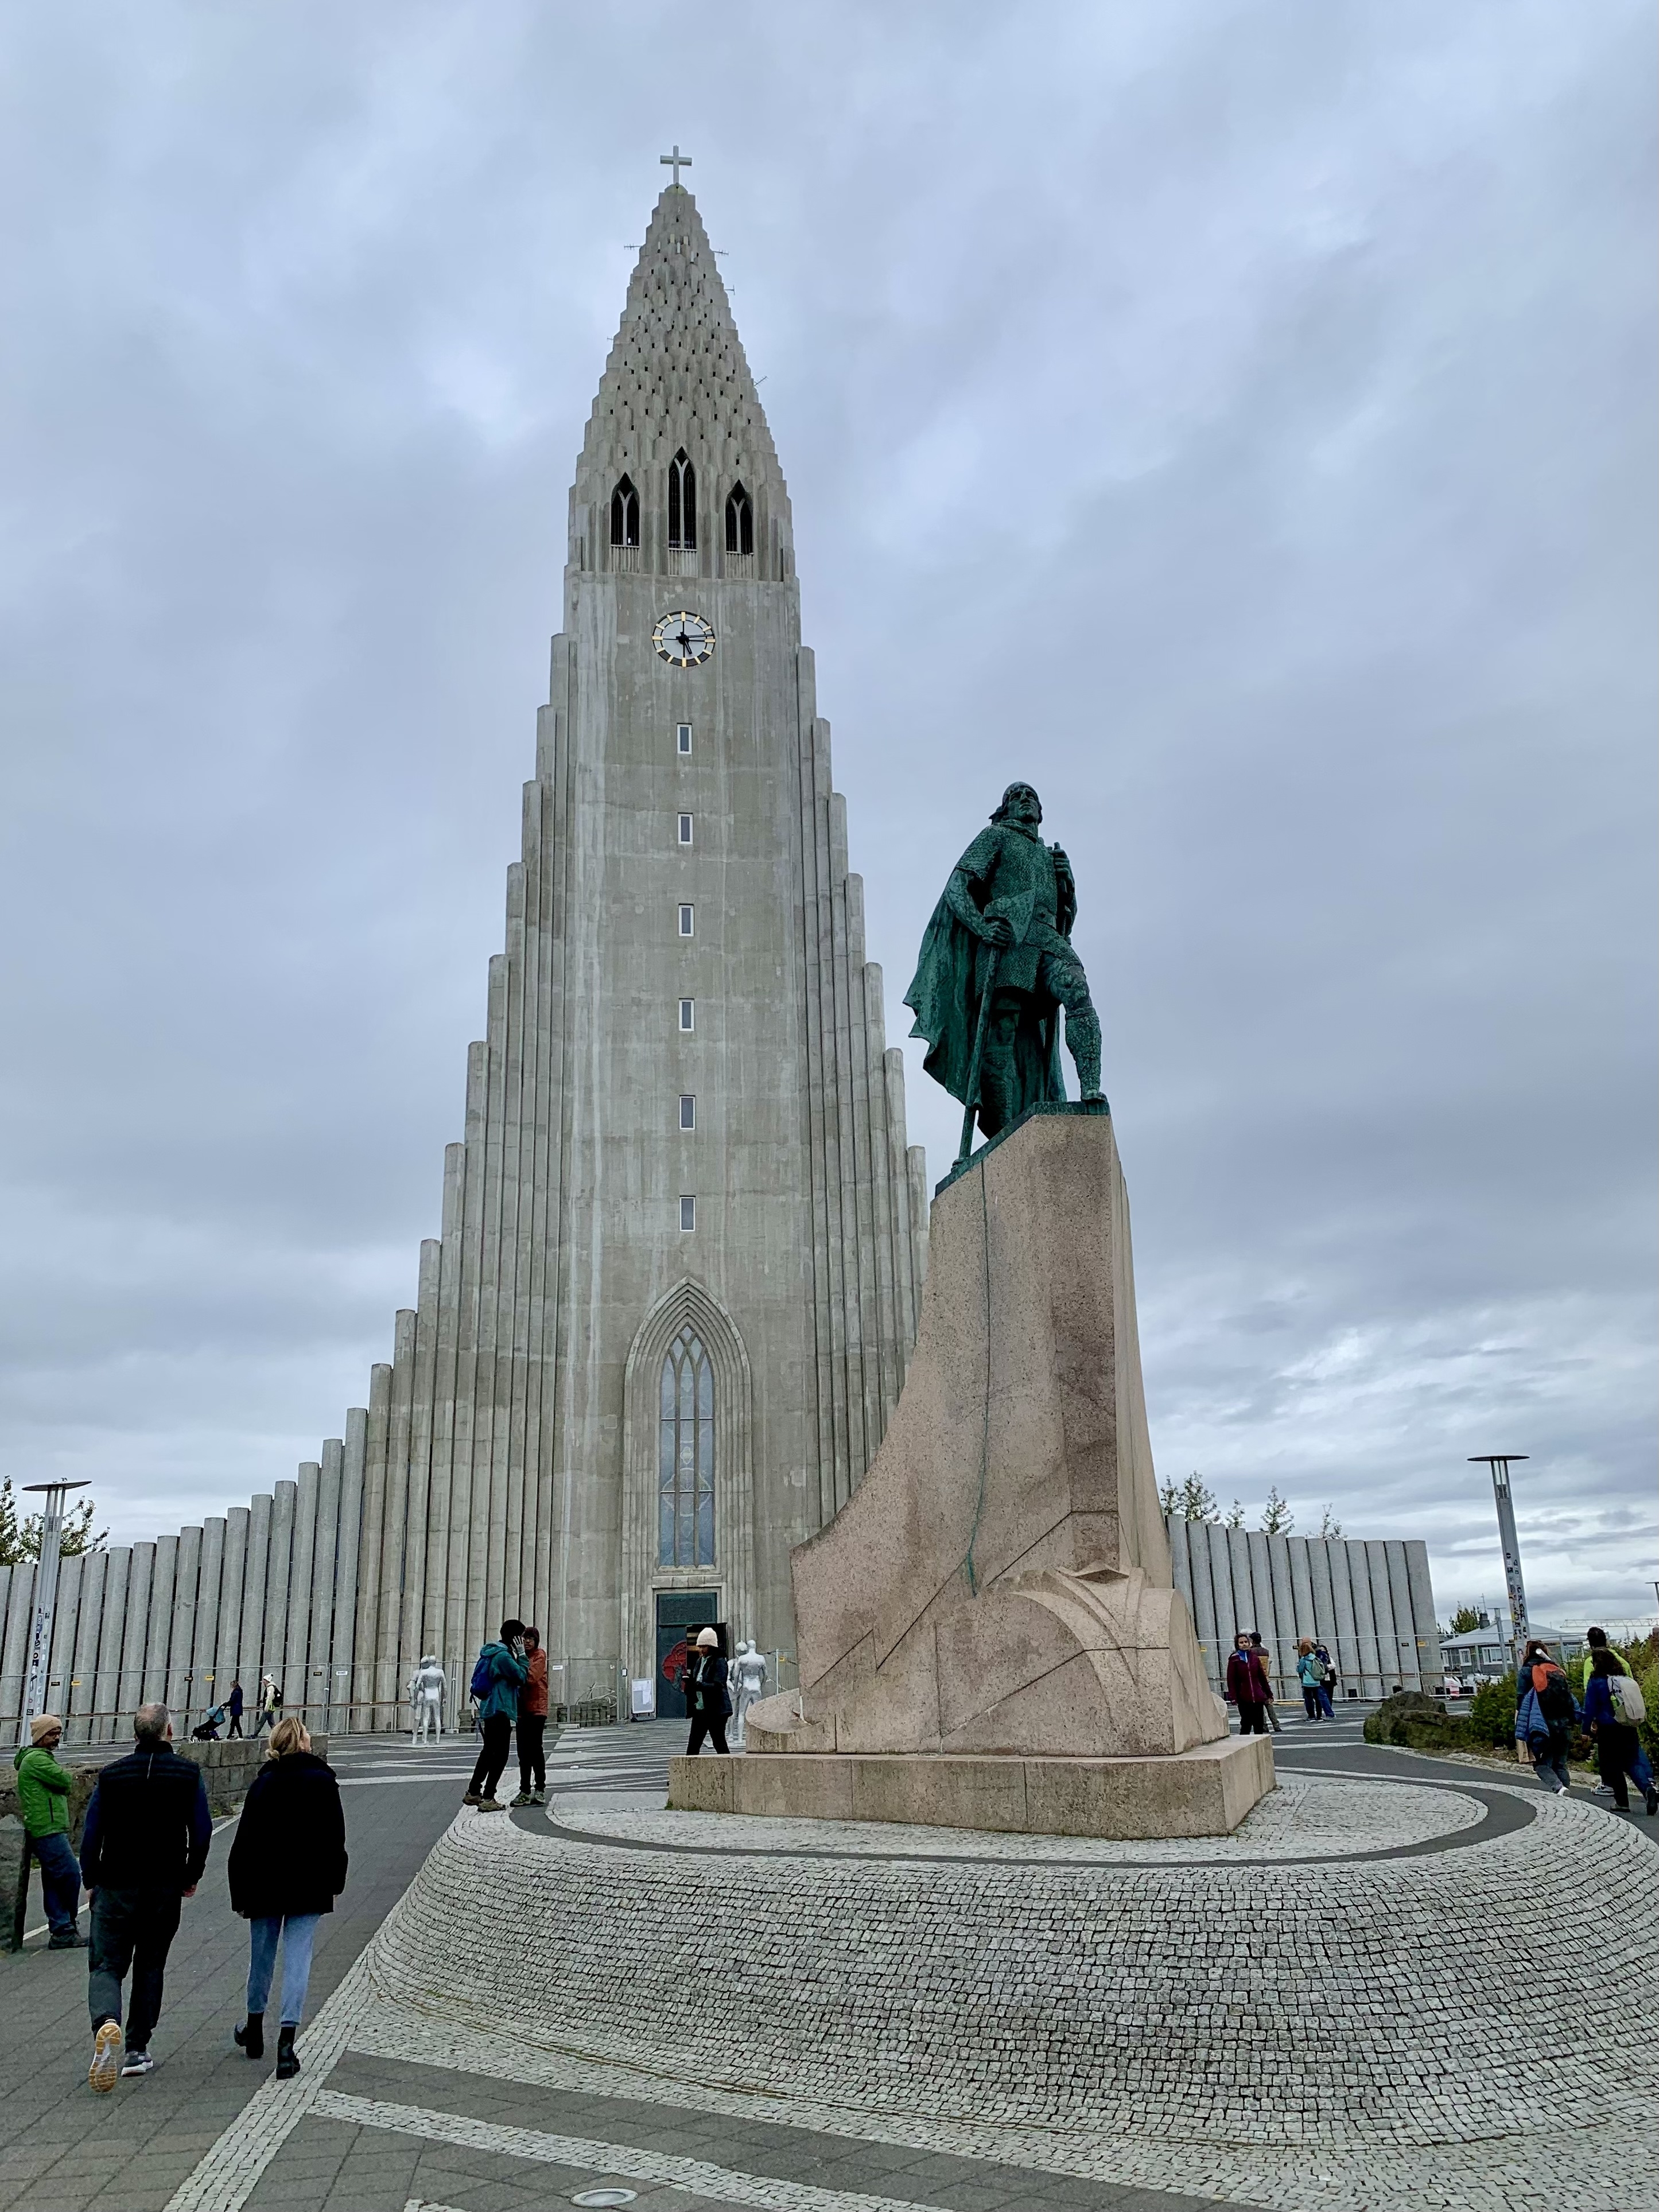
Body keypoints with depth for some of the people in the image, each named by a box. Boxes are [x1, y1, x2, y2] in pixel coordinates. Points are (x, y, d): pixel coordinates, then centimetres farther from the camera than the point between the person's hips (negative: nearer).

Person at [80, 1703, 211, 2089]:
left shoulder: (112, 1774, -1)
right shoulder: (188, 1774, -2)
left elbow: (92, 1833, -1)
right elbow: (202, 1831, -4)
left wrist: (91, 1882, 10)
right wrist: (191, 1877, 9)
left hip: (115, 1887, -1)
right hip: (165, 1890, 1)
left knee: (105, 1965, 4)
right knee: (150, 1967, 14)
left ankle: (107, 2022, -25)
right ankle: (136, 2051, 14)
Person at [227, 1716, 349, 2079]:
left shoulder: (263, 1784, -4)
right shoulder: (324, 1781, -3)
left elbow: (244, 1844, -4)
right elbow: (336, 1838, 2)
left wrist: (240, 1895, 3)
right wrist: (334, 1882, 12)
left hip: (266, 1886, 1)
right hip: (310, 1887, -1)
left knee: (261, 1956, 17)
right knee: (298, 1961, 0)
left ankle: (255, 2030, 34)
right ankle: (287, 2041, -8)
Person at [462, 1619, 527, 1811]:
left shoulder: (492, 1653, 14)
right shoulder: (503, 1656, -17)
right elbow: (521, 1677, -15)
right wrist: (521, 1655, -10)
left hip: (487, 1711, 10)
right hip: (499, 1712, -10)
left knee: (489, 1752, 19)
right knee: (500, 1754, -5)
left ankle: (473, 1793, 26)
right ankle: (488, 1799, -7)